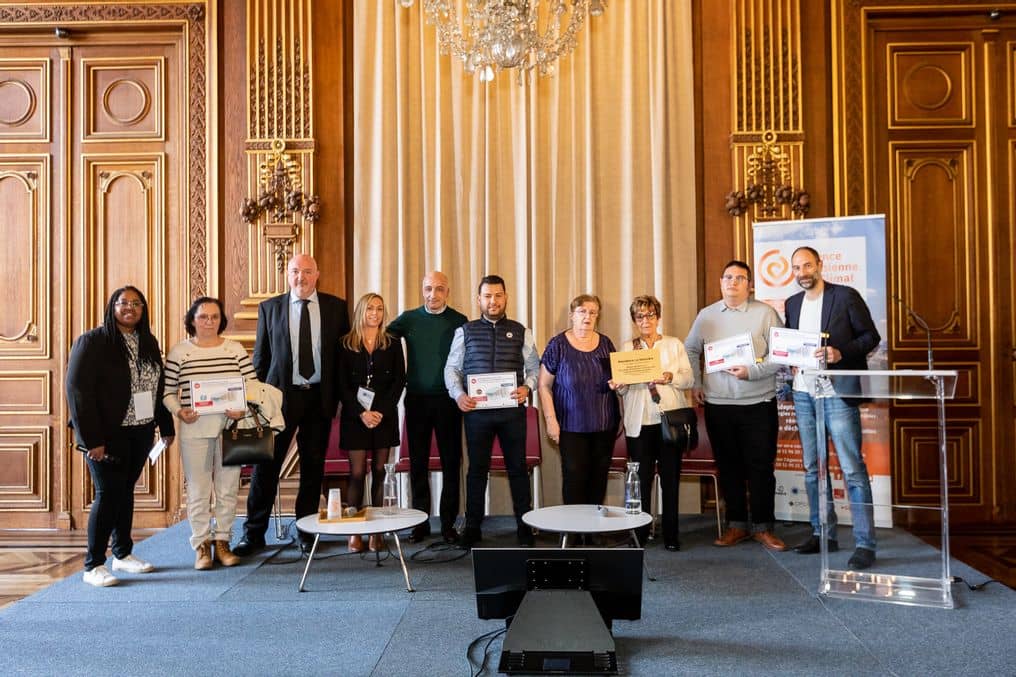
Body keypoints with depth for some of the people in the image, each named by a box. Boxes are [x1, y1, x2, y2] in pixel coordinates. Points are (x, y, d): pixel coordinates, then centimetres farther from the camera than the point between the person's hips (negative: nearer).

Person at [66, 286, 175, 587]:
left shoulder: (148, 343, 10)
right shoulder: (92, 342, -9)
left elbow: (158, 388, 12)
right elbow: (77, 390, -14)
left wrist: (166, 426, 7)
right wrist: (92, 439, -19)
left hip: (141, 433, 6)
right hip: (109, 435, -6)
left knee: (125, 490, 14)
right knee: (108, 494, -3)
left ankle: (123, 554, 26)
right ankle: (93, 566, 9)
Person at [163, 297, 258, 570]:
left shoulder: (236, 349, 5)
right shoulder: (179, 352, 2)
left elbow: (253, 386, 5)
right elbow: (167, 391, 4)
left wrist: (243, 409, -11)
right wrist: (179, 411, -13)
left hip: (230, 427, 1)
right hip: (194, 429, -1)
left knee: (227, 490, 8)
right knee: (198, 491, 5)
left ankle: (222, 542, 21)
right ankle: (201, 546, 17)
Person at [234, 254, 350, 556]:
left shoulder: (336, 307, 3)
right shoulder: (269, 308, 4)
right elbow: (260, 356, 7)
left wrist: (338, 396, 1)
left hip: (319, 397, 1)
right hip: (281, 395, 0)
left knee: (313, 467, 9)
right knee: (266, 465, 1)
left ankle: (306, 531, 22)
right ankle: (254, 533, 14)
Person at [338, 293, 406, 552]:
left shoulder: (393, 344, 7)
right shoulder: (346, 344, 4)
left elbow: (399, 381, 2)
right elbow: (342, 385, 0)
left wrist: (381, 411, -10)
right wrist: (361, 413, -12)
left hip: (385, 415, 1)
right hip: (354, 416, -1)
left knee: (380, 472, 3)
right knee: (357, 473, -3)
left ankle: (377, 530, 8)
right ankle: (354, 530, 3)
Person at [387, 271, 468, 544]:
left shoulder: (459, 321, 2)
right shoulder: (408, 319, 5)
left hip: (448, 400, -1)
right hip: (417, 399, 1)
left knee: (451, 462, 4)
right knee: (418, 462, 7)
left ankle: (448, 523, 14)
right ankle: (420, 521, 17)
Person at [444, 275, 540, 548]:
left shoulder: (521, 332, 7)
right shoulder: (465, 331, 7)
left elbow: (534, 367, 5)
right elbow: (452, 368, 6)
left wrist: (527, 387, -14)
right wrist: (458, 394, -10)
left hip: (512, 410, 0)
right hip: (476, 410, 0)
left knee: (517, 468, 8)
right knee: (477, 468, 9)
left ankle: (524, 526, 20)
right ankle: (472, 528, 20)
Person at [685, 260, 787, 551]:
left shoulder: (765, 313, -2)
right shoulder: (706, 315, 8)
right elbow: (691, 349, 17)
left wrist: (752, 371, -17)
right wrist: (695, 383, 9)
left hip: (758, 404, -3)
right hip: (717, 405, 3)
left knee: (761, 467, 3)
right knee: (728, 467, 10)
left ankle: (763, 527, 17)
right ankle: (737, 525, 22)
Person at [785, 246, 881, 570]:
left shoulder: (846, 296, -3)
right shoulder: (792, 304, 14)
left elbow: (871, 336, -5)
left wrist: (841, 353, -20)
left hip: (837, 392, -6)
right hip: (803, 394, 6)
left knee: (853, 469, -7)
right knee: (812, 468, 11)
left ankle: (865, 544, -2)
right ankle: (823, 533, 22)